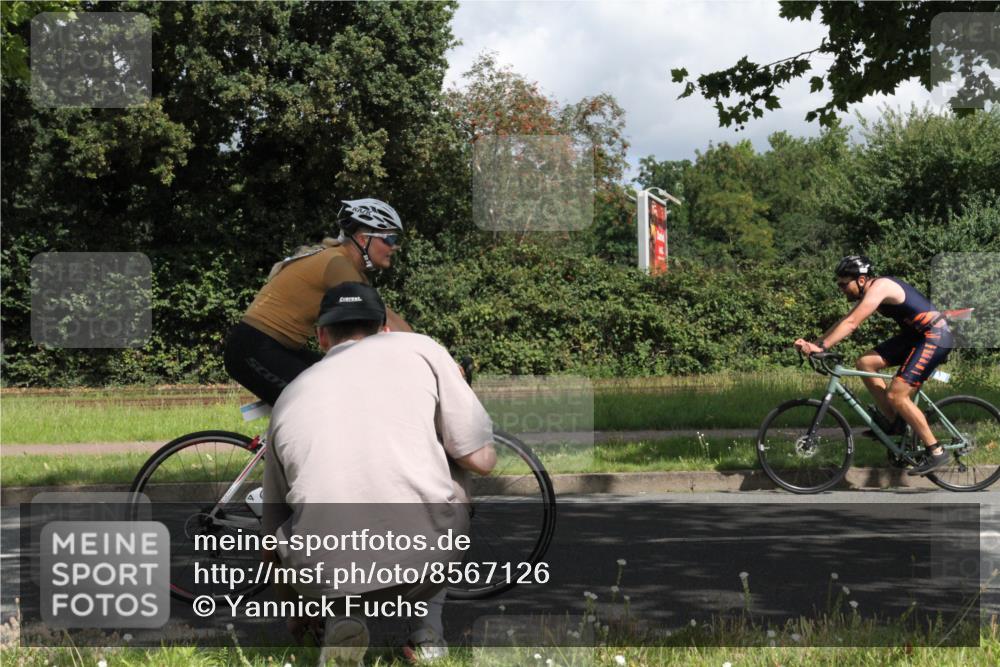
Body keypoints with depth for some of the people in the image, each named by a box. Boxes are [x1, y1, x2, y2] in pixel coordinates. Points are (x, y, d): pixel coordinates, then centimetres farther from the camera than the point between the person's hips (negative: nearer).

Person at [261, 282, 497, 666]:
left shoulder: (290, 396, 21)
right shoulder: (419, 349, 11)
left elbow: (273, 530, 29)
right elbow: (482, 460, 9)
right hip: (425, 563, -1)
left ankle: (339, 622, 12)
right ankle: (427, 633, 19)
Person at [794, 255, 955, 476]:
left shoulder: (879, 287, -20)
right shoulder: (869, 292, 9)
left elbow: (851, 324, -28)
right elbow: (846, 321, 9)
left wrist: (820, 347, -31)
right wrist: (813, 344, -1)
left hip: (935, 336, -10)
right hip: (915, 334, 10)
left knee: (896, 395, -15)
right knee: (865, 363, 1)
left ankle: (936, 452, -6)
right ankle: (894, 423, 8)